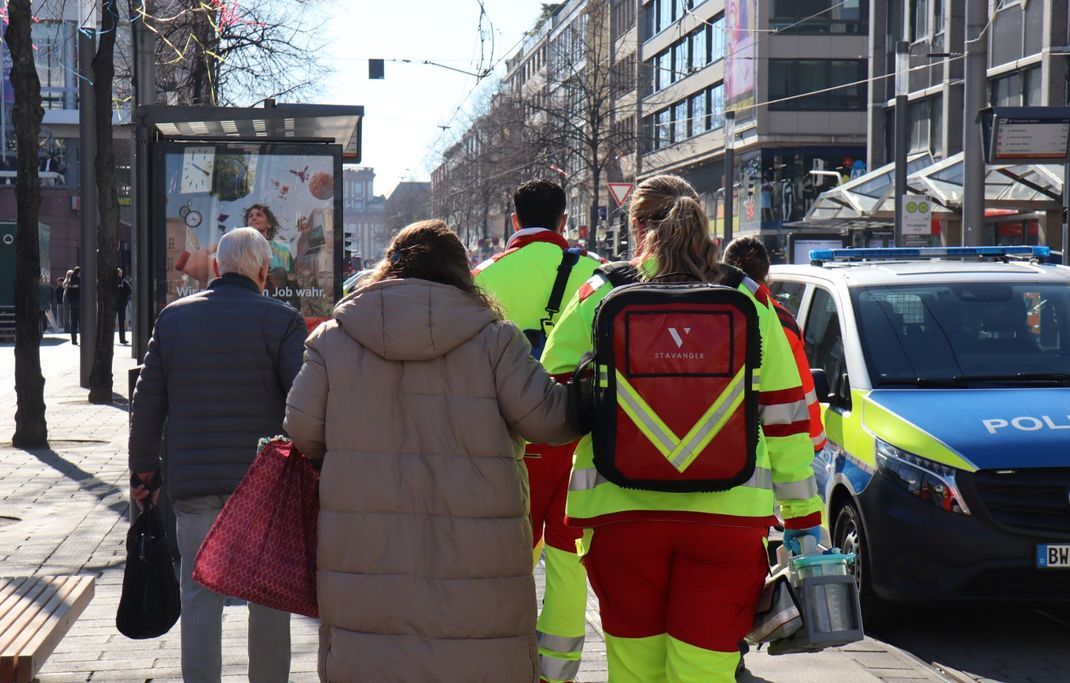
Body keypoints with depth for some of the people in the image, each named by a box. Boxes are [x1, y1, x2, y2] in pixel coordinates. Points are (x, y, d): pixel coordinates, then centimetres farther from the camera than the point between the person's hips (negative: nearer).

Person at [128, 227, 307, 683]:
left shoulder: (174, 317, 6)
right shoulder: (281, 321, -4)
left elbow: (146, 403, 8)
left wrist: (144, 468, 16)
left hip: (193, 483, 2)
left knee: (200, 595, 5)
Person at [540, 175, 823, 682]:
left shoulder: (600, 297, 4)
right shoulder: (747, 299, 8)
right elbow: (784, 415, 8)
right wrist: (803, 516, 13)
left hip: (622, 509, 0)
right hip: (729, 511, 0)